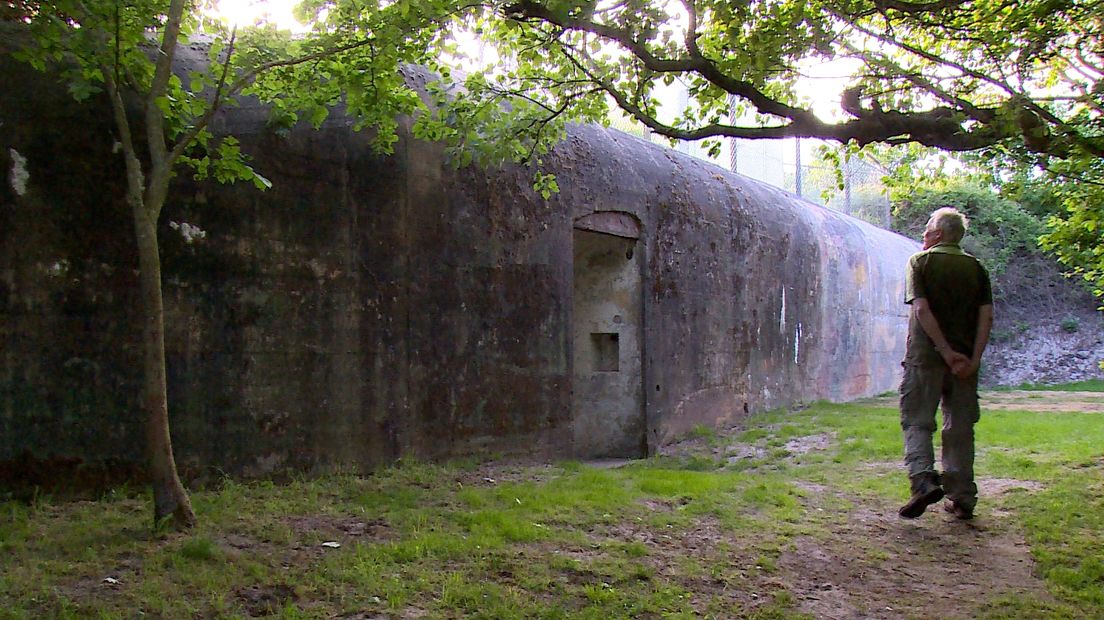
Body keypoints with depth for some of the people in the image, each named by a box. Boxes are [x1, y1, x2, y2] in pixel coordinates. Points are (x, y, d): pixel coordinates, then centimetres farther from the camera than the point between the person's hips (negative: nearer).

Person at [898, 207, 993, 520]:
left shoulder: (920, 261, 0)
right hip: (965, 359, 4)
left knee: (917, 421, 2)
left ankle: (923, 479, -19)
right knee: (960, 428, 10)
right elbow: (986, 315, 0)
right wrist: (973, 358, -5)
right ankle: (962, 499, 12)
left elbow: (922, 309, -13)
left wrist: (946, 351, -14)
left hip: (926, 355, -4)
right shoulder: (975, 267, 10)